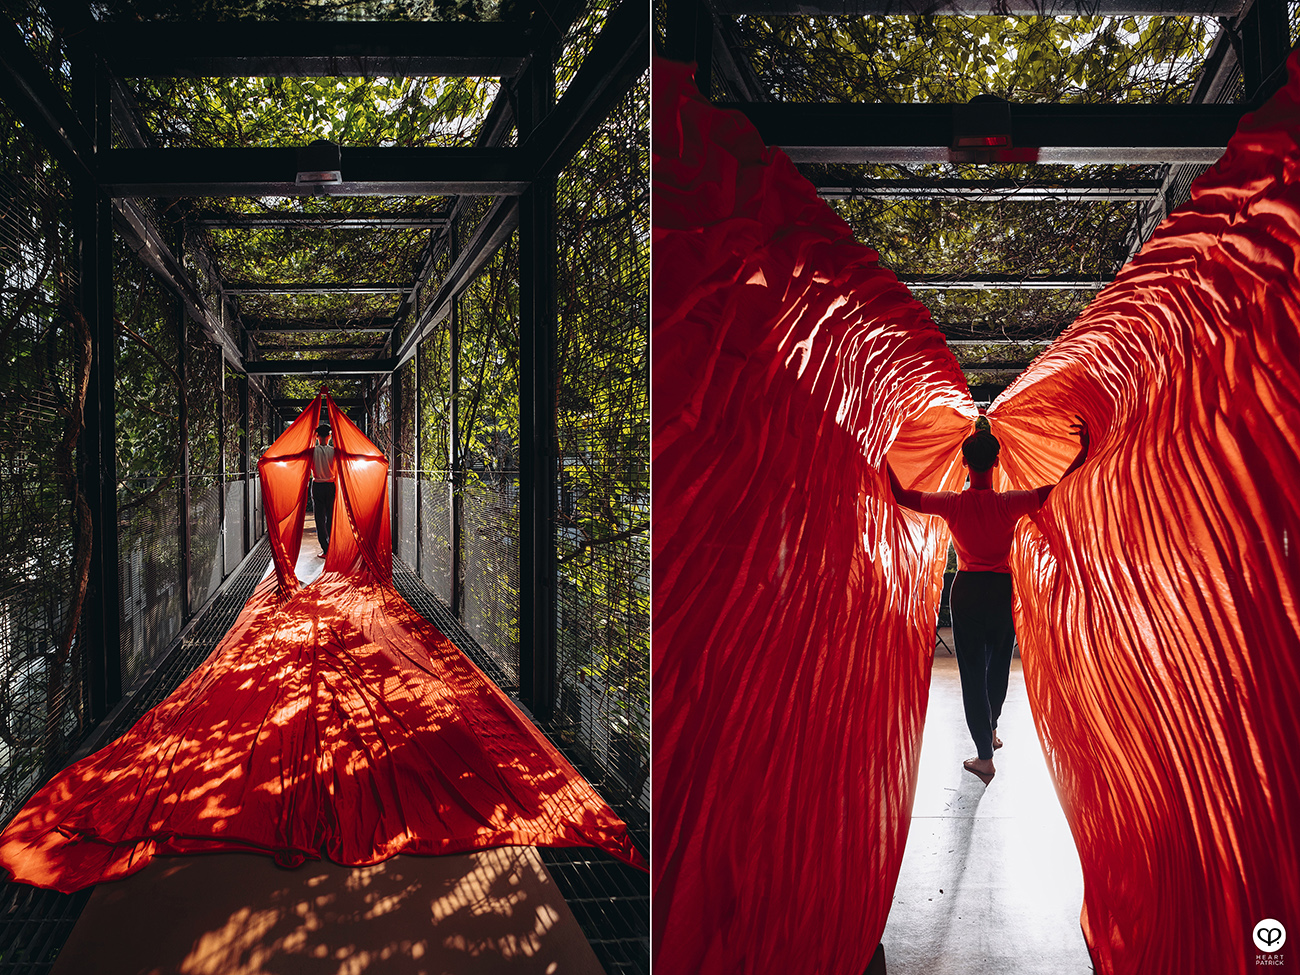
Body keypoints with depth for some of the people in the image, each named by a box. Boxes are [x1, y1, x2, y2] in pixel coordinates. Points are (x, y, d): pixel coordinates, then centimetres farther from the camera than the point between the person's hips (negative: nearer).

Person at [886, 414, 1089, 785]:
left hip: (966, 591, -1)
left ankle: (985, 757, 5)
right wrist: (1085, 449, -6)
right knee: (998, 664, 22)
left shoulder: (952, 504, -11)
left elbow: (901, 496, -2)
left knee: (972, 670, 3)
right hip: (1002, 590, 1)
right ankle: (992, 729, 43)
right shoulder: (1009, 504, -13)